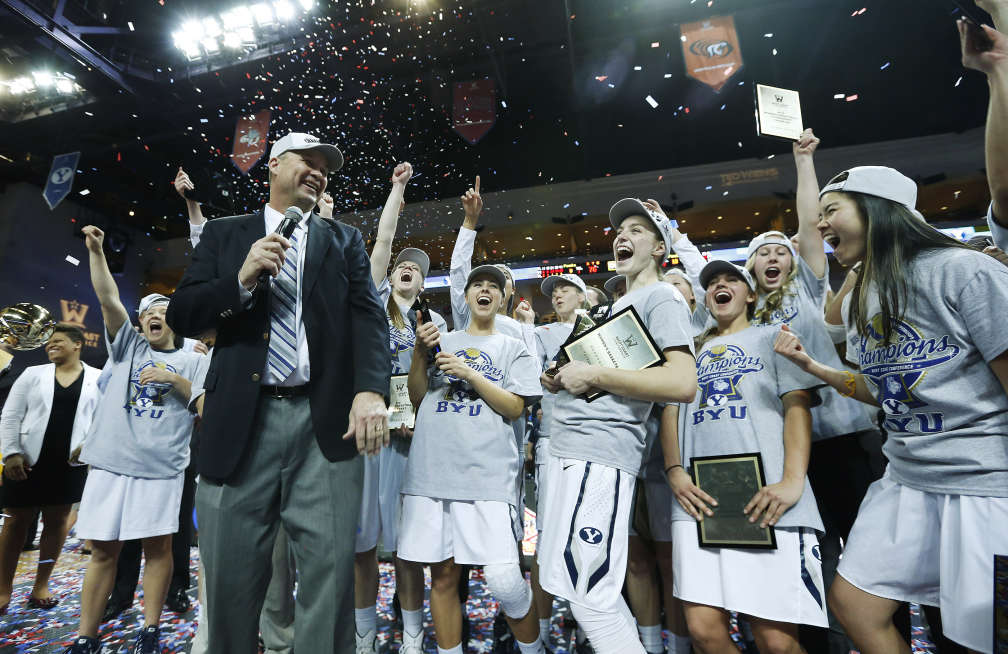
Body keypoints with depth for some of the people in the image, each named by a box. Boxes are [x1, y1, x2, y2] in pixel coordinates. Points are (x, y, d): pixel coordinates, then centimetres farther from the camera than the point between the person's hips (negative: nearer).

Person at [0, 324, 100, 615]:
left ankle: (41, 586, 22)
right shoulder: (33, 374, 4)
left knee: (56, 521, 7)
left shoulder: (97, 378, 1)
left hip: (70, 463, -1)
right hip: (28, 460, 1)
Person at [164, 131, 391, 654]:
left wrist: (371, 389, -16)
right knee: (230, 574, 10)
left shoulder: (344, 240, 15)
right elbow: (181, 316, 9)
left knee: (330, 568, 1)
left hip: (327, 421, 0)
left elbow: (368, 316, 1)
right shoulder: (224, 233, 16)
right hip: (241, 421, 1)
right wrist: (241, 281, -9)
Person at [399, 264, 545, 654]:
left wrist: (469, 373, -7)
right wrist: (420, 353, -2)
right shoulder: (442, 341, 18)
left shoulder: (513, 348, 13)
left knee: (503, 578, -8)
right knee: (442, 575, 7)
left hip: (488, 471, -2)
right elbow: (416, 400, 13)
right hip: (431, 468, 3)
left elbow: (515, 407, 2)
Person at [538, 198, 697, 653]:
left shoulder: (662, 297, -4)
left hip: (599, 454, -10)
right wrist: (564, 379, 11)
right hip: (570, 449, 10)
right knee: (564, 579, 19)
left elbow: (682, 383, -18)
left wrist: (592, 374, -15)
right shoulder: (621, 305, 24)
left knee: (588, 594, -6)